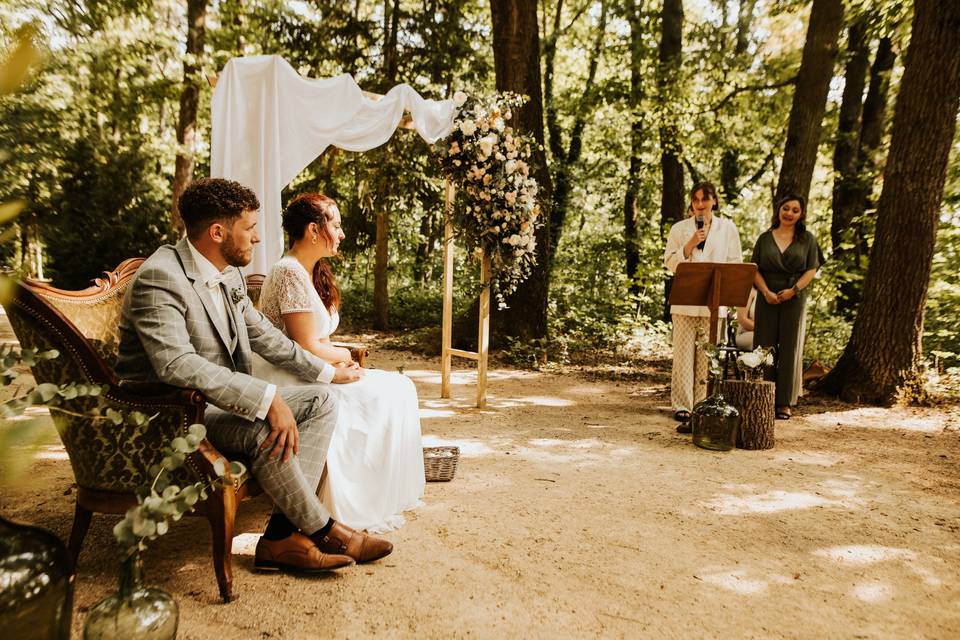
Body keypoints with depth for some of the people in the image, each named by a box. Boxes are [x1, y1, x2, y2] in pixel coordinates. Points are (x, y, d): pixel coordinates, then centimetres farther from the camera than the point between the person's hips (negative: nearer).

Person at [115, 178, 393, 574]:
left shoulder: (228, 275, 6)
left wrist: (328, 372, 18)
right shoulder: (159, 278, -21)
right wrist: (267, 398, -37)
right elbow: (177, 365, -34)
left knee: (319, 402, -6)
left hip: (217, 401, 9)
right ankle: (321, 531, -9)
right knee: (265, 428, -33)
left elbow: (263, 334, 18)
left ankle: (281, 537, -14)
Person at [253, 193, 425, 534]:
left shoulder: (315, 272, 13)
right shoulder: (290, 273, -19)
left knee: (399, 387, 3)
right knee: (385, 396, -13)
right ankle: (366, 505, 2)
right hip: (288, 383, -10)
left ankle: (391, 490, 11)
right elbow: (307, 348, -21)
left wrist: (339, 357, -4)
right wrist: (343, 355, -4)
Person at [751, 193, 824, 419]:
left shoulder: (807, 239, 7)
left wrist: (793, 290, -13)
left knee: (789, 348, 1)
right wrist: (766, 292, -12)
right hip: (767, 298, 1)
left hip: (795, 299, -1)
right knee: (764, 347, 1)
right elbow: (755, 269, 4)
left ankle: (784, 403, 6)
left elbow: (812, 269, 1)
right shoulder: (765, 238, 9)